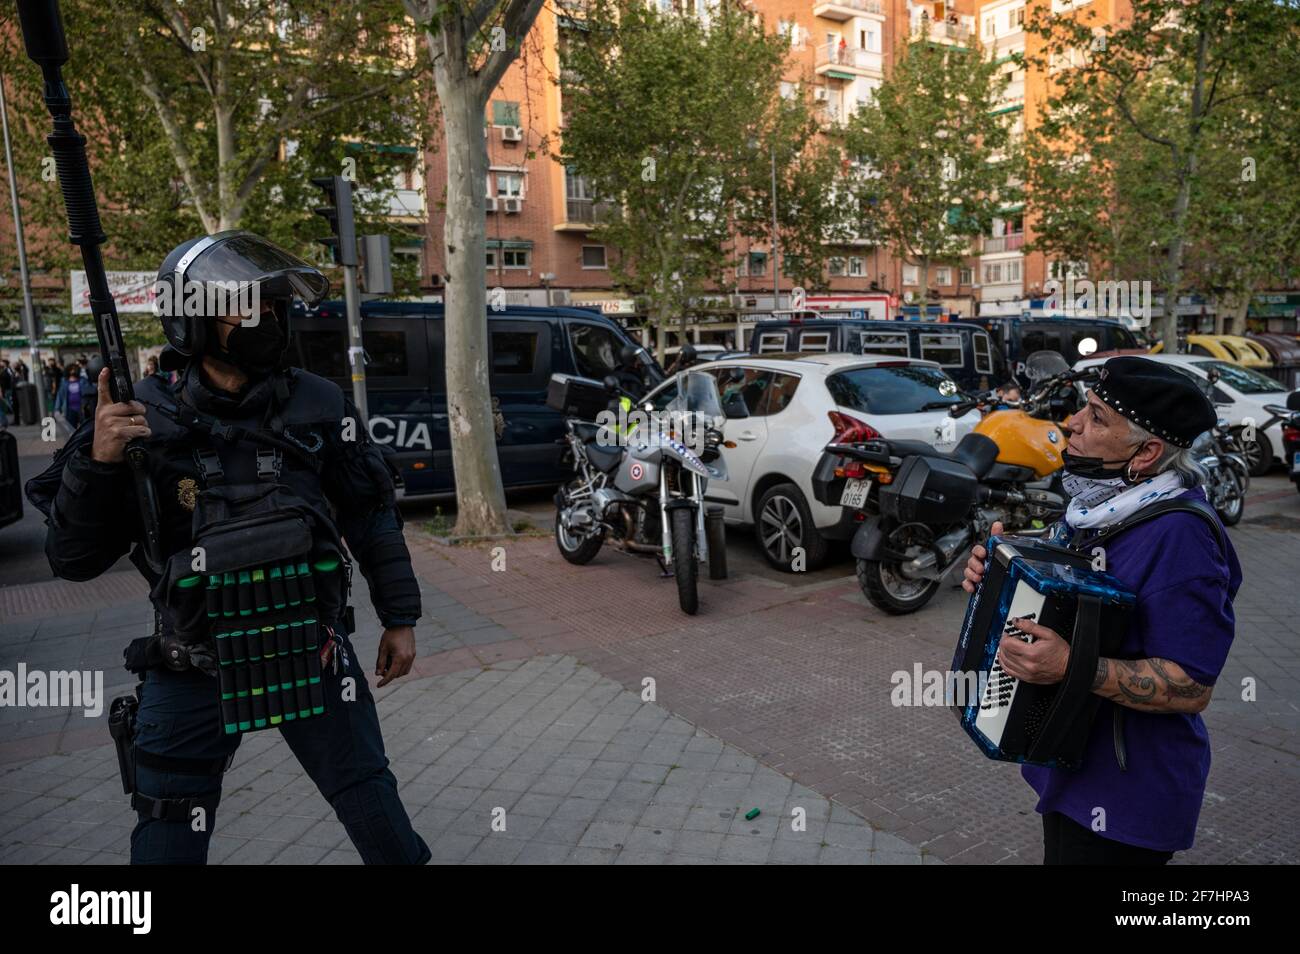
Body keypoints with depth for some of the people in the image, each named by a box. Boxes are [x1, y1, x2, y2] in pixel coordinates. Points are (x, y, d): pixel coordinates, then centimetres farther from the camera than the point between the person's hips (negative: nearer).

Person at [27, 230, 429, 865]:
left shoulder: (317, 406, -5)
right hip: (191, 674, 0)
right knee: (168, 839, 14)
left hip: (313, 654, 0)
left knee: (371, 802, 12)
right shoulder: (145, 420, -8)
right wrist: (95, 462, -20)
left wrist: (399, 618, 6)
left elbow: (373, 519, 3)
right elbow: (75, 560, -4)